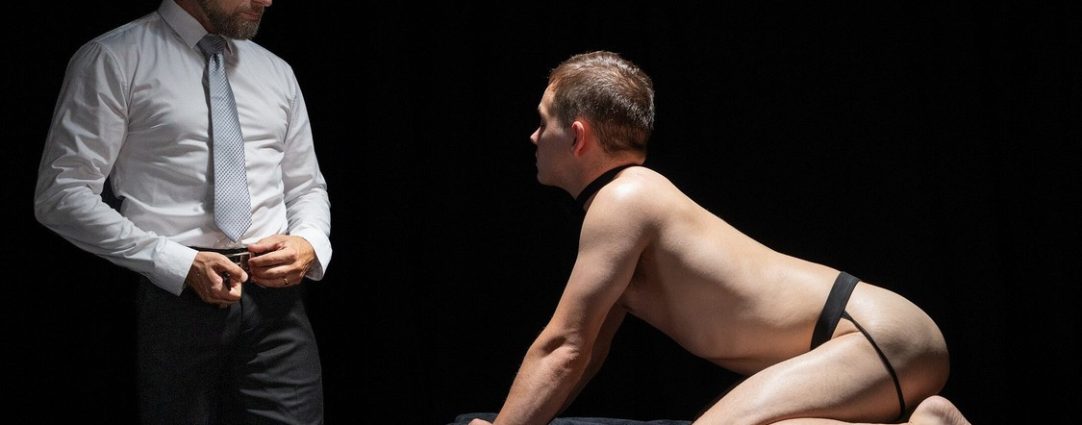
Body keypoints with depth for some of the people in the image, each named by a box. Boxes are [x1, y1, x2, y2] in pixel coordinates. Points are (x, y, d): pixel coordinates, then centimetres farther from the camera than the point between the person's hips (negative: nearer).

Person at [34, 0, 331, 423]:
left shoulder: (276, 72, 15)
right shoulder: (115, 59, -2)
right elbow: (61, 194, -8)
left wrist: (309, 244, -2)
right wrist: (181, 264, -16)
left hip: (275, 291, 4)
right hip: (178, 298, -4)